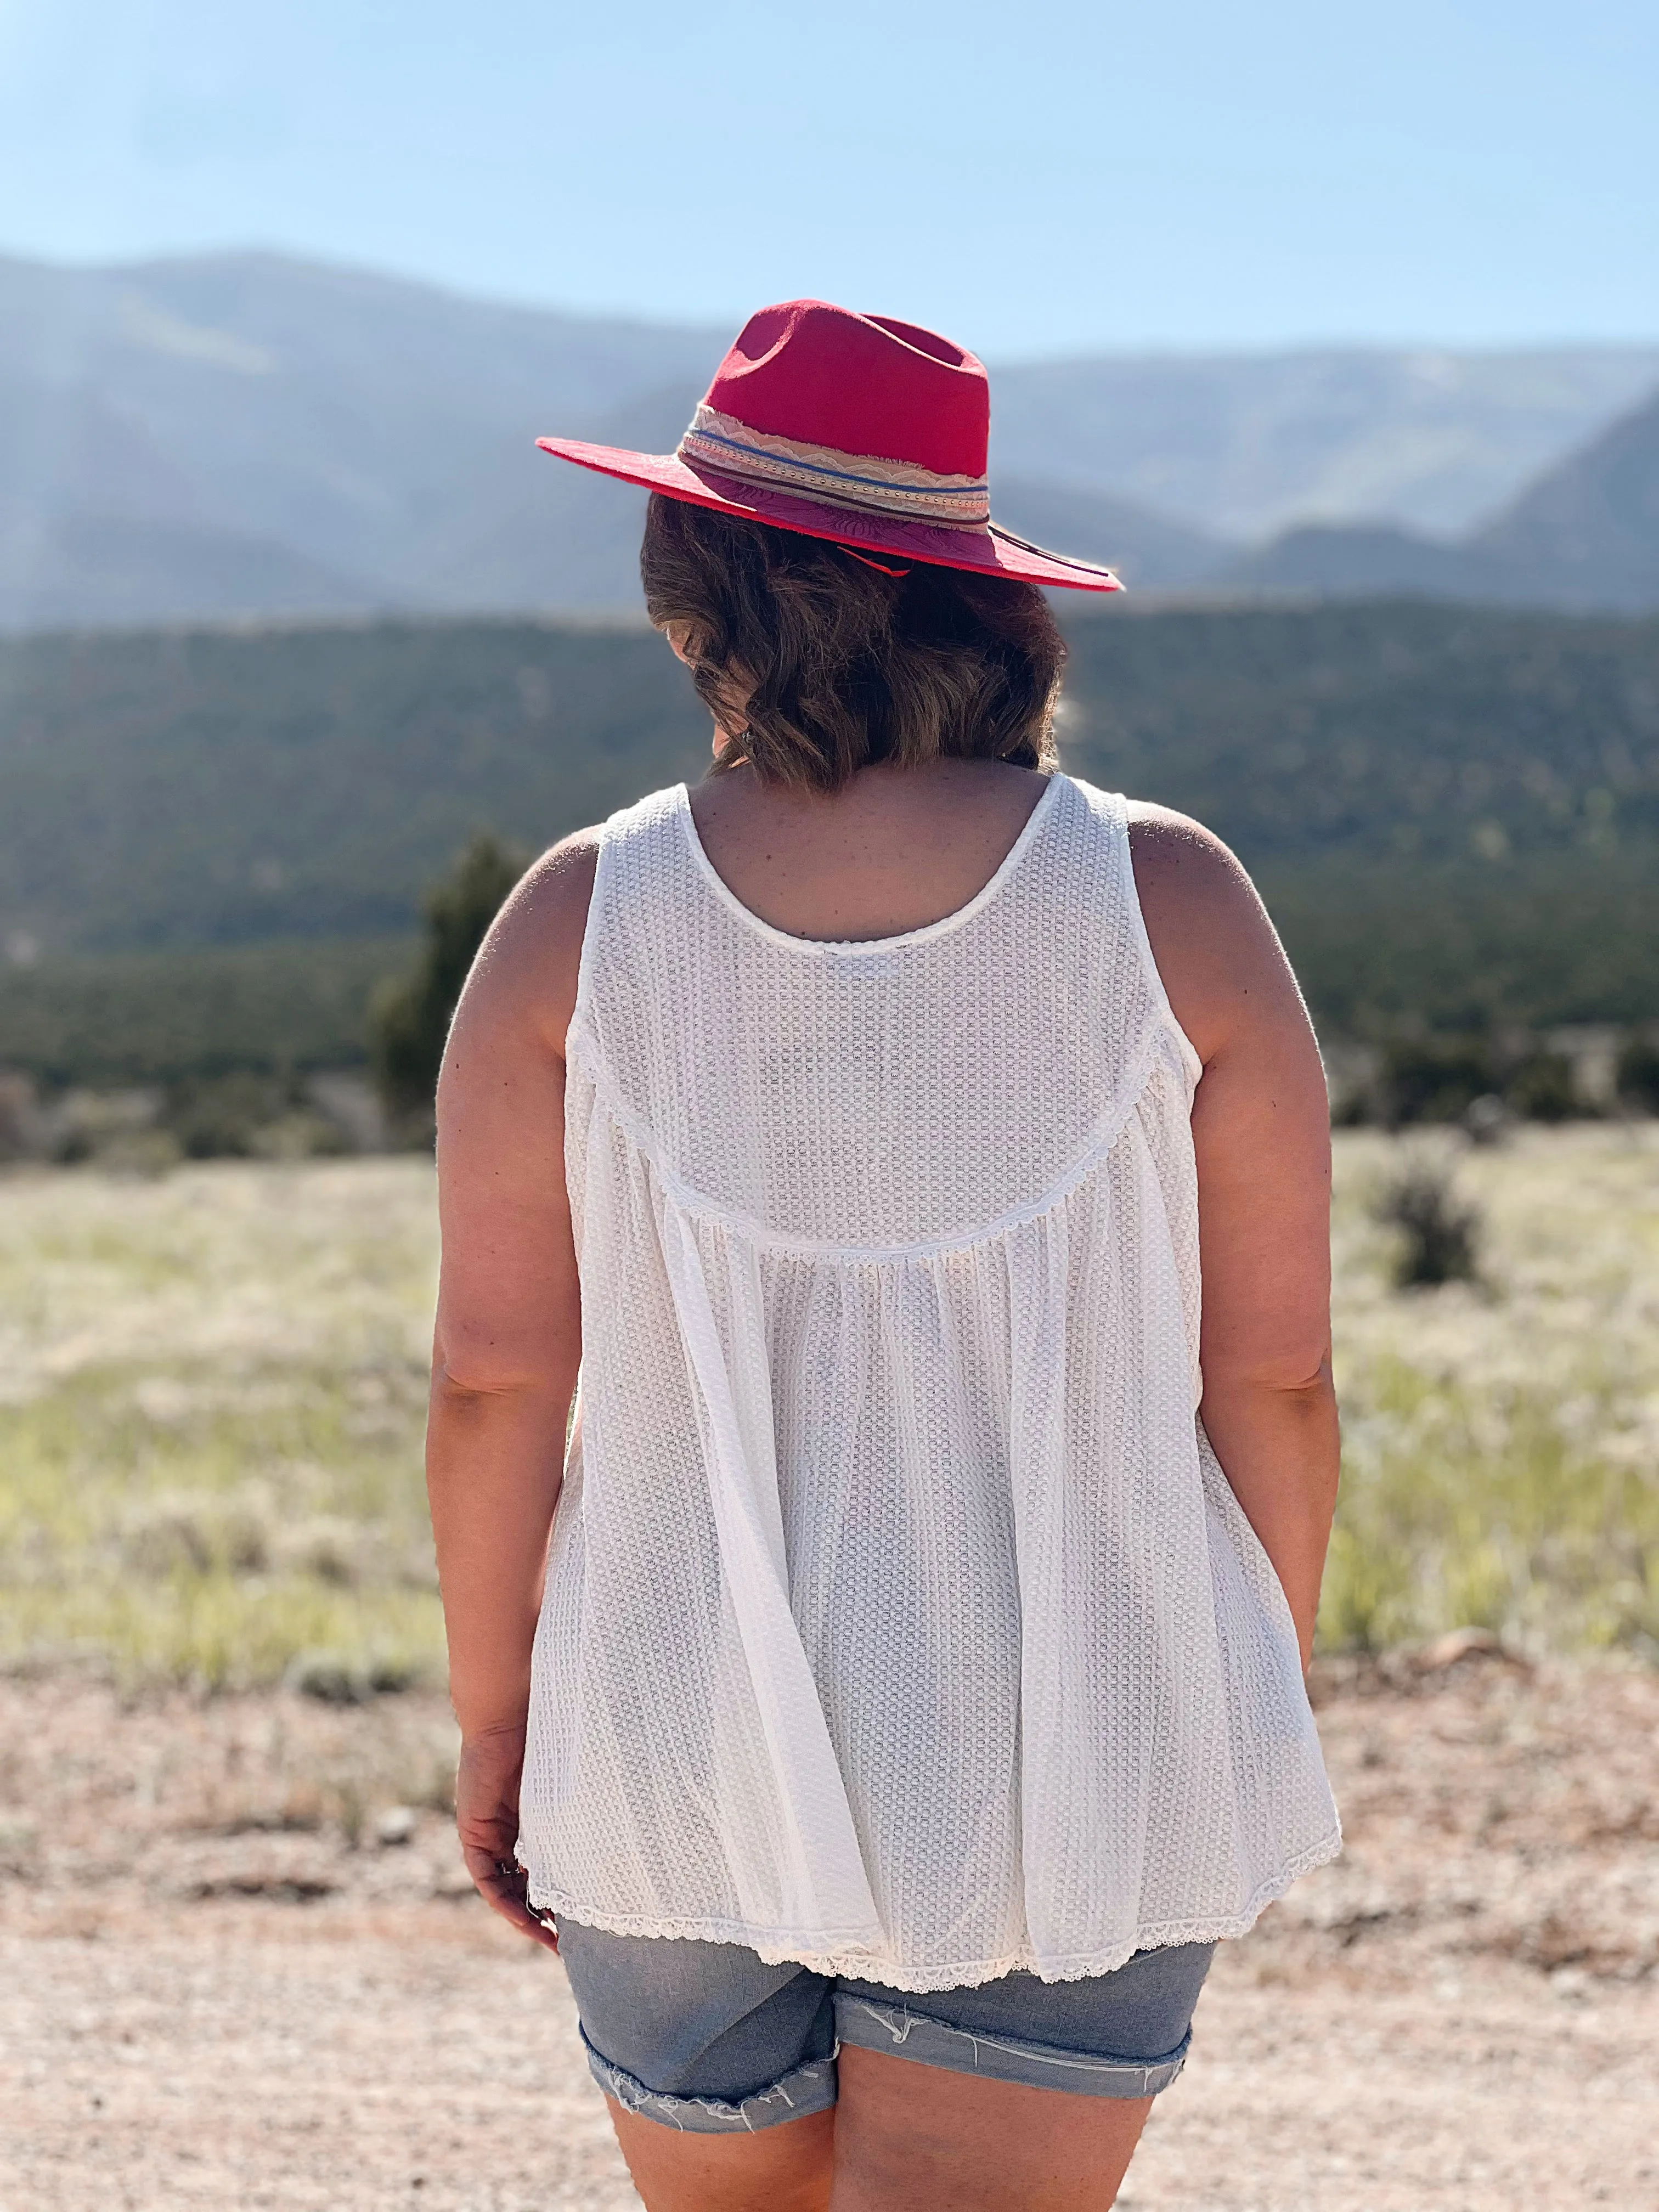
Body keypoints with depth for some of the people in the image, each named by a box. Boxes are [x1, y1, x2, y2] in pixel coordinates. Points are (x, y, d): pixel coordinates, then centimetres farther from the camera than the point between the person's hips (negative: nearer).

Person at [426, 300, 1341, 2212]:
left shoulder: (582, 924, -8)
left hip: (690, 1763, 1)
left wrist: (494, 1720, 8)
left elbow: (496, 1374, -5)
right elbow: (1274, 1369, -4)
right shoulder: (1168, 905, -8)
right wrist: (1268, 1697, 10)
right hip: (1070, 1768, -1)